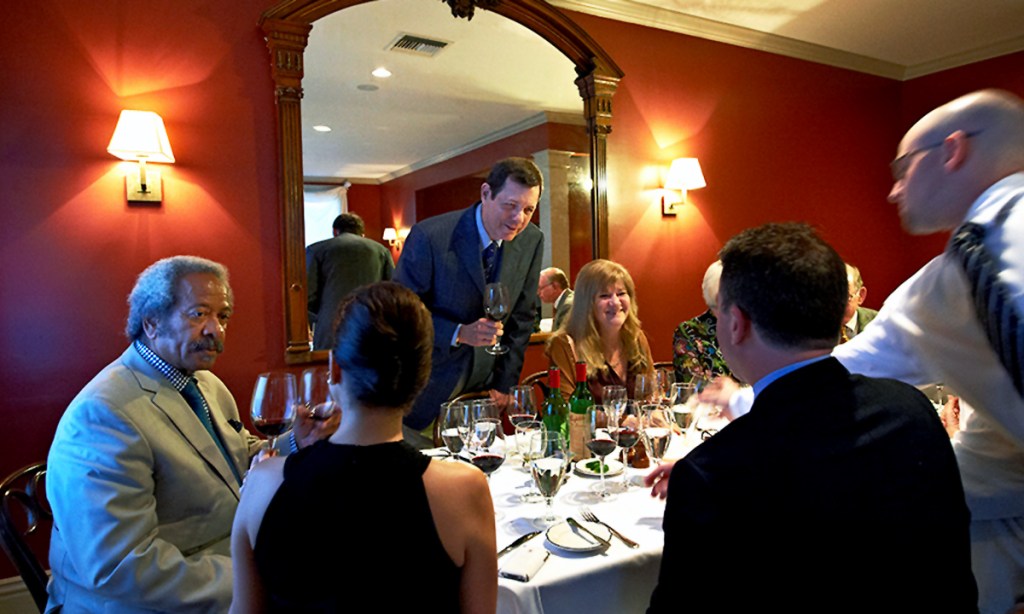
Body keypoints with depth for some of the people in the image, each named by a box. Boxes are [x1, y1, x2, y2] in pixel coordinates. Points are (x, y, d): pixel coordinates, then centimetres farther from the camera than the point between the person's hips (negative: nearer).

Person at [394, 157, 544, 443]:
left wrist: (505, 384, 1)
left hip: (483, 388, 4)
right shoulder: (430, 237, -20)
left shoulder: (532, 240, -4)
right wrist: (459, 333, -27)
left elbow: (522, 317, 4)